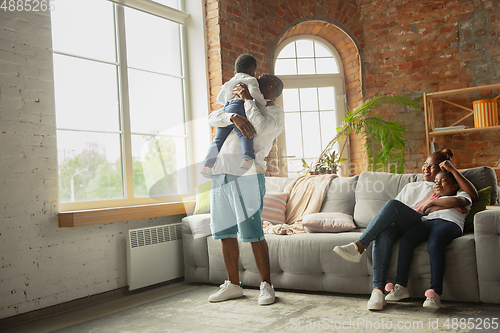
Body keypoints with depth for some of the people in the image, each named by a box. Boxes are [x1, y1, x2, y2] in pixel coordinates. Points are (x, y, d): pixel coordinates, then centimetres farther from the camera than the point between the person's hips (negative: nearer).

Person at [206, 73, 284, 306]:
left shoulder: (275, 113, 6)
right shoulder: (243, 108, 24)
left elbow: (259, 127, -17)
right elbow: (213, 118, 8)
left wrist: (247, 99, -6)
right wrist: (234, 117, -12)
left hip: (247, 176, -6)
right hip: (221, 174, 7)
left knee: (252, 233, -8)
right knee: (225, 233, 7)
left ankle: (266, 285, 5)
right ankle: (233, 285, 17)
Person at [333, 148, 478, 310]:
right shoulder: (410, 187, 37)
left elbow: (473, 196, 5)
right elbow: (393, 213, 27)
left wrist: (453, 170, 3)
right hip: (401, 227, 4)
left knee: (392, 204, -33)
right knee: (383, 233, -36)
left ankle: (359, 246, -39)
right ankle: (378, 290, -45)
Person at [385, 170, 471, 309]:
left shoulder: (463, 195, 28)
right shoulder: (434, 197, 41)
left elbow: (457, 201, 2)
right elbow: (426, 211, 19)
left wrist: (431, 202, 7)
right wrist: (453, 206, 9)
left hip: (449, 222, -4)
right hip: (427, 222, 4)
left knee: (434, 245, -37)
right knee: (405, 240, -27)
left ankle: (436, 293, -40)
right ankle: (401, 286, -27)